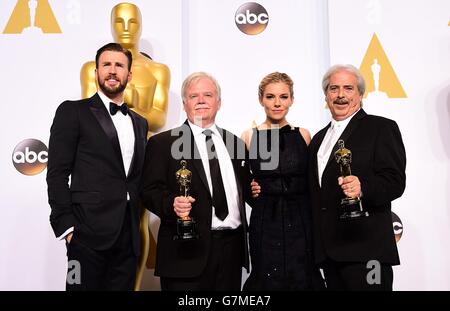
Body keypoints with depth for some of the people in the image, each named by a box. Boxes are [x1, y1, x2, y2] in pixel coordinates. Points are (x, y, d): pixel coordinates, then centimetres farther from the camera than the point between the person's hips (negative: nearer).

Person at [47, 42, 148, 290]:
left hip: (129, 237, 5)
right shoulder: (73, 111, 1)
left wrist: (139, 226, 10)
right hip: (89, 233, -5)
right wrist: (66, 225, -12)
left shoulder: (139, 123, 17)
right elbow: (57, 173, -5)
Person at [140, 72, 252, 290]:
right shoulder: (162, 143, 1)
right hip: (188, 251, -4)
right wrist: (171, 204, -23)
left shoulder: (234, 143, 15)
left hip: (232, 248, 5)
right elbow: (149, 191, -6)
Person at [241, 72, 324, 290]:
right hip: (265, 224, -1)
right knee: (268, 281, 6)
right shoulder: (249, 137, 1)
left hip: (300, 223, 1)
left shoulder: (303, 135, 5)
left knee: (302, 280, 6)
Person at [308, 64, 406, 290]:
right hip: (327, 250, 6)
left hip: (365, 248, -6)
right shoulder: (319, 138, 19)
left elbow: (395, 181, -11)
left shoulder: (382, 128, -1)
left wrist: (362, 188, -30)